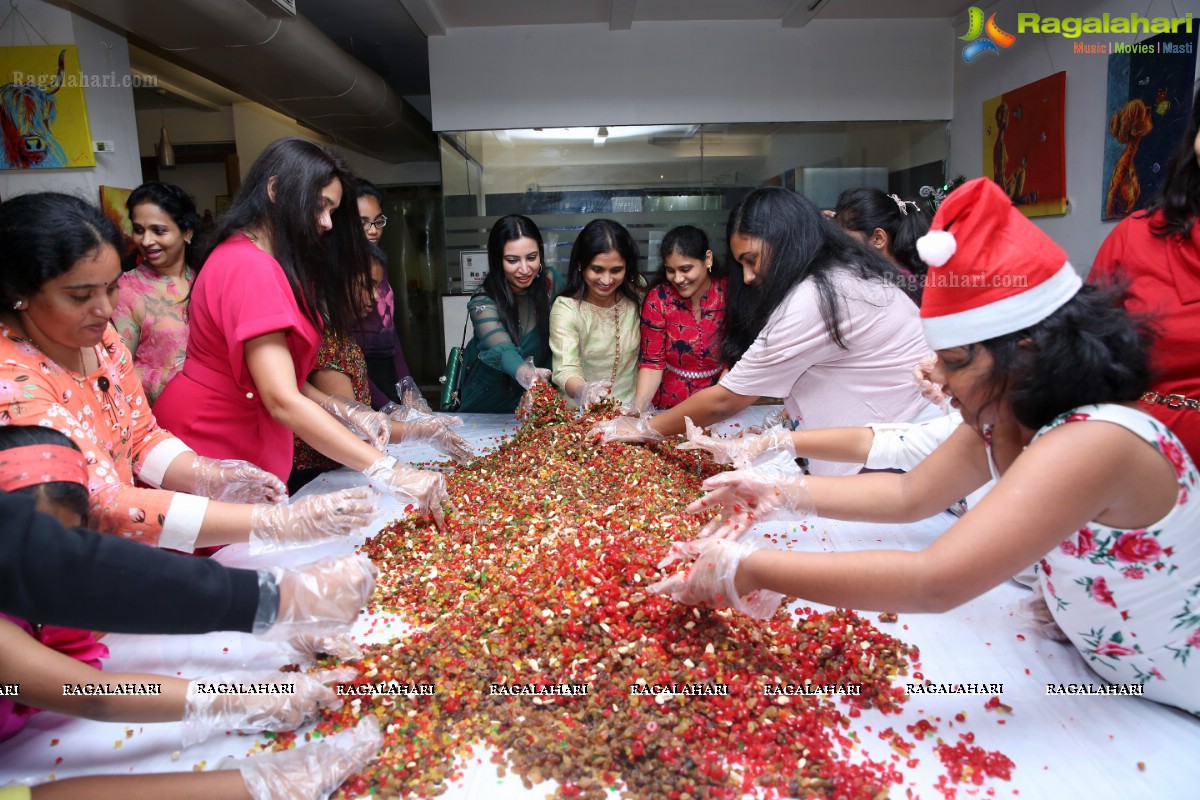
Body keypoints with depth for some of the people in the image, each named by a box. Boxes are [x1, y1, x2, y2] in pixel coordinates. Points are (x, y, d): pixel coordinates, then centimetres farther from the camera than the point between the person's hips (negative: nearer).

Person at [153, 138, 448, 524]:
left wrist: (344, 410, -7)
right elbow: (282, 400, -30)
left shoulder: (271, 264, 12)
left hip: (248, 448, 9)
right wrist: (390, 472, -34)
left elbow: (280, 375, 6)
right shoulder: (250, 267, -21)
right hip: (214, 454, -9)